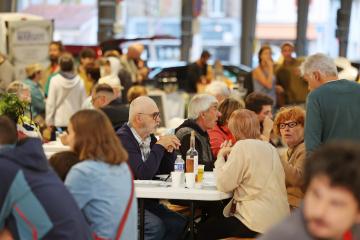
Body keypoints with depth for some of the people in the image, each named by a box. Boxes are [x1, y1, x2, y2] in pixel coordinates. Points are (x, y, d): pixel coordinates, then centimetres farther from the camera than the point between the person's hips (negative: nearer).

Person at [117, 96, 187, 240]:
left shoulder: (150, 138, 11)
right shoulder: (123, 139, -15)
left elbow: (166, 171, 17)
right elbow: (143, 174, -24)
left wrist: (170, 150, -1)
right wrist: (160, 146, -15)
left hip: (147, 201, 8)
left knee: (179, 224, -12)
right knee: (156, 226, -29)